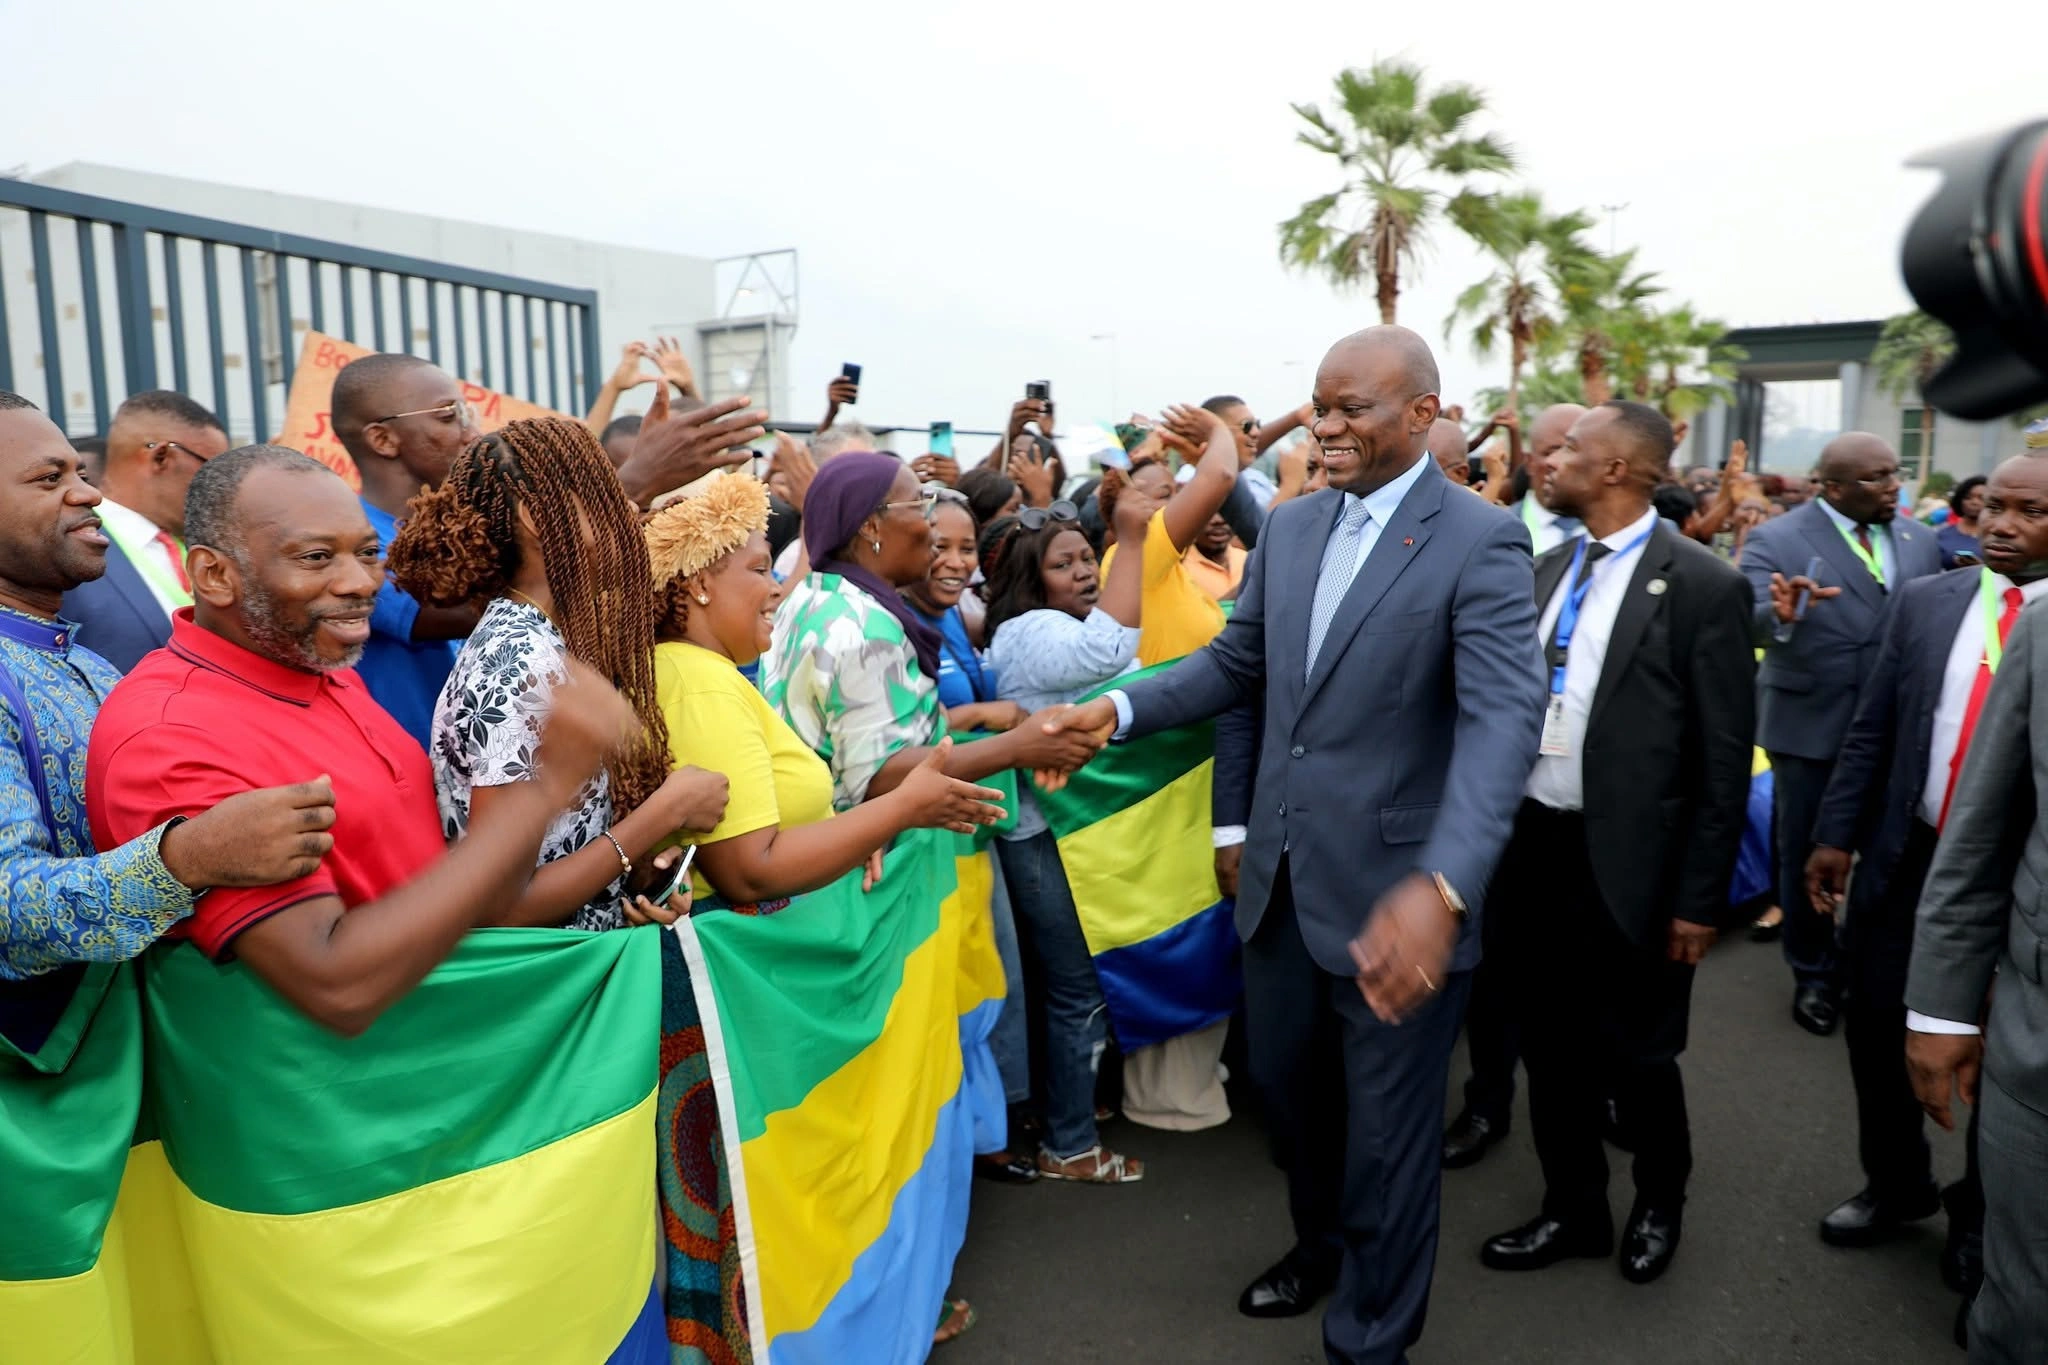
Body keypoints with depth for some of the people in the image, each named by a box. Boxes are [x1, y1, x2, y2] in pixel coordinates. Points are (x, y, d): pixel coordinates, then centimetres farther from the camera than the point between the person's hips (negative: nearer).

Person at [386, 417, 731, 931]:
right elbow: (500, 904, -23)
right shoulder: (521, 667, -21)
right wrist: (669, 808, -17)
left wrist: (639, 871, -7)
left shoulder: (530, 639, 3)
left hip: (579, 946, 8)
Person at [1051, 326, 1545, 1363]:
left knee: (1386, 1131, 11)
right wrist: (1118, 707, -3)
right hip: (1280, 876, 6)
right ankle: (1320, 1242, 52)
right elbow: (1236, 661, 14)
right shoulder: (1290, 527, 6)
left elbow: (1505, 720, -26)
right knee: (1285, 1084, 24)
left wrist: (1441, 888, -41)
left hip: (1394, 895, -6)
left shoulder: (1480, 542, -15)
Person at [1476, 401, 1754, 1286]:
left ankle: (1659, 1203, 40)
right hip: (1533, 850, 6)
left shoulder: (1703, 587, -11)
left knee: (1634, 1056, 12)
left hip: (1626, 867, -5)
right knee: (1552, 1051, 16)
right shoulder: (1550, 569, 7)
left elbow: (1724, 760, -10)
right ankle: (1572, 1210, 36)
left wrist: (1700, 898, -10)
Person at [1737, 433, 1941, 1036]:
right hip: (1811, 726, -3)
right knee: (1807, 855, 11)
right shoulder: (1776, 539, -11)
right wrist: (1782, 613, -46)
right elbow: (1750, 624, -25)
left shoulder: (1919, 541, 5)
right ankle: (1813, 974, 29)